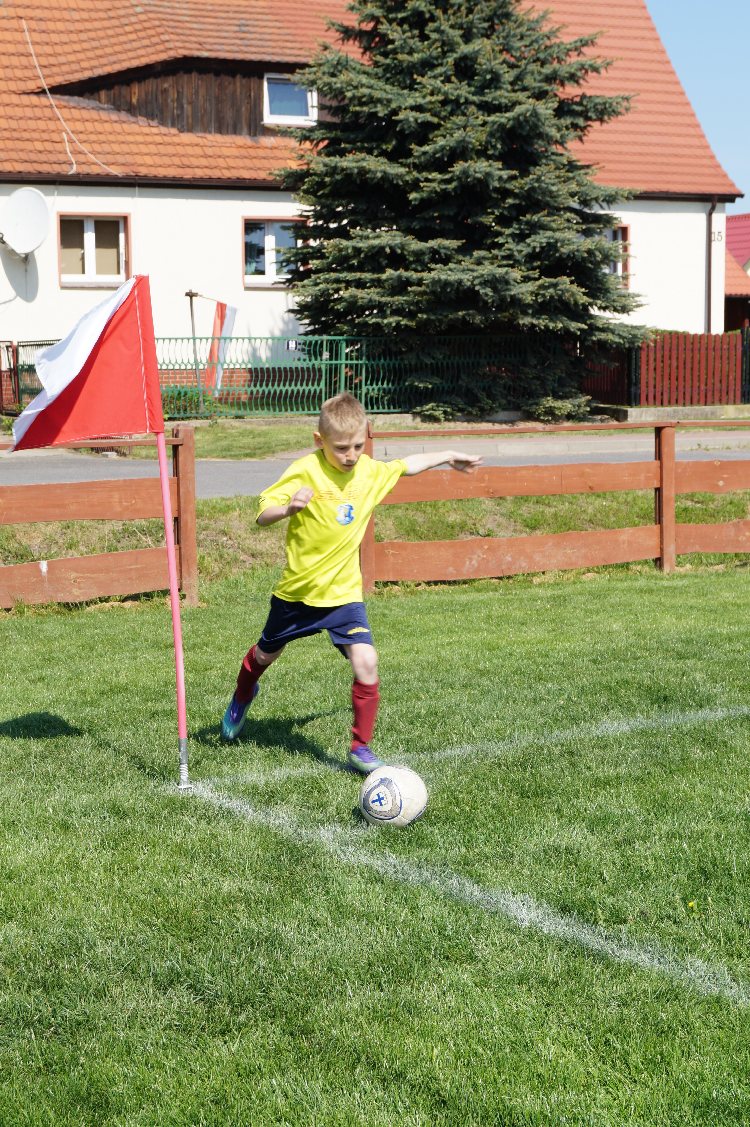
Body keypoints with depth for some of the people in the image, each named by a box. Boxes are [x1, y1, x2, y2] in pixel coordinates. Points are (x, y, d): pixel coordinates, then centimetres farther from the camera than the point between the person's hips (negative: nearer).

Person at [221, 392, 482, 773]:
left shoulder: (369, 472, -4)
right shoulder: (305, 471, -20)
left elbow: (405, 465, 18)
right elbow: (263, 516, -24)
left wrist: (447, 455, 23)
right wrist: (289, 508, -44)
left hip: (344, 592, 2)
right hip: (297, 589, -2)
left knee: (366, 663, -17)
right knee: (265, 655, 21)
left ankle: (360, 748, -1)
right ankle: (242, 697, 55)